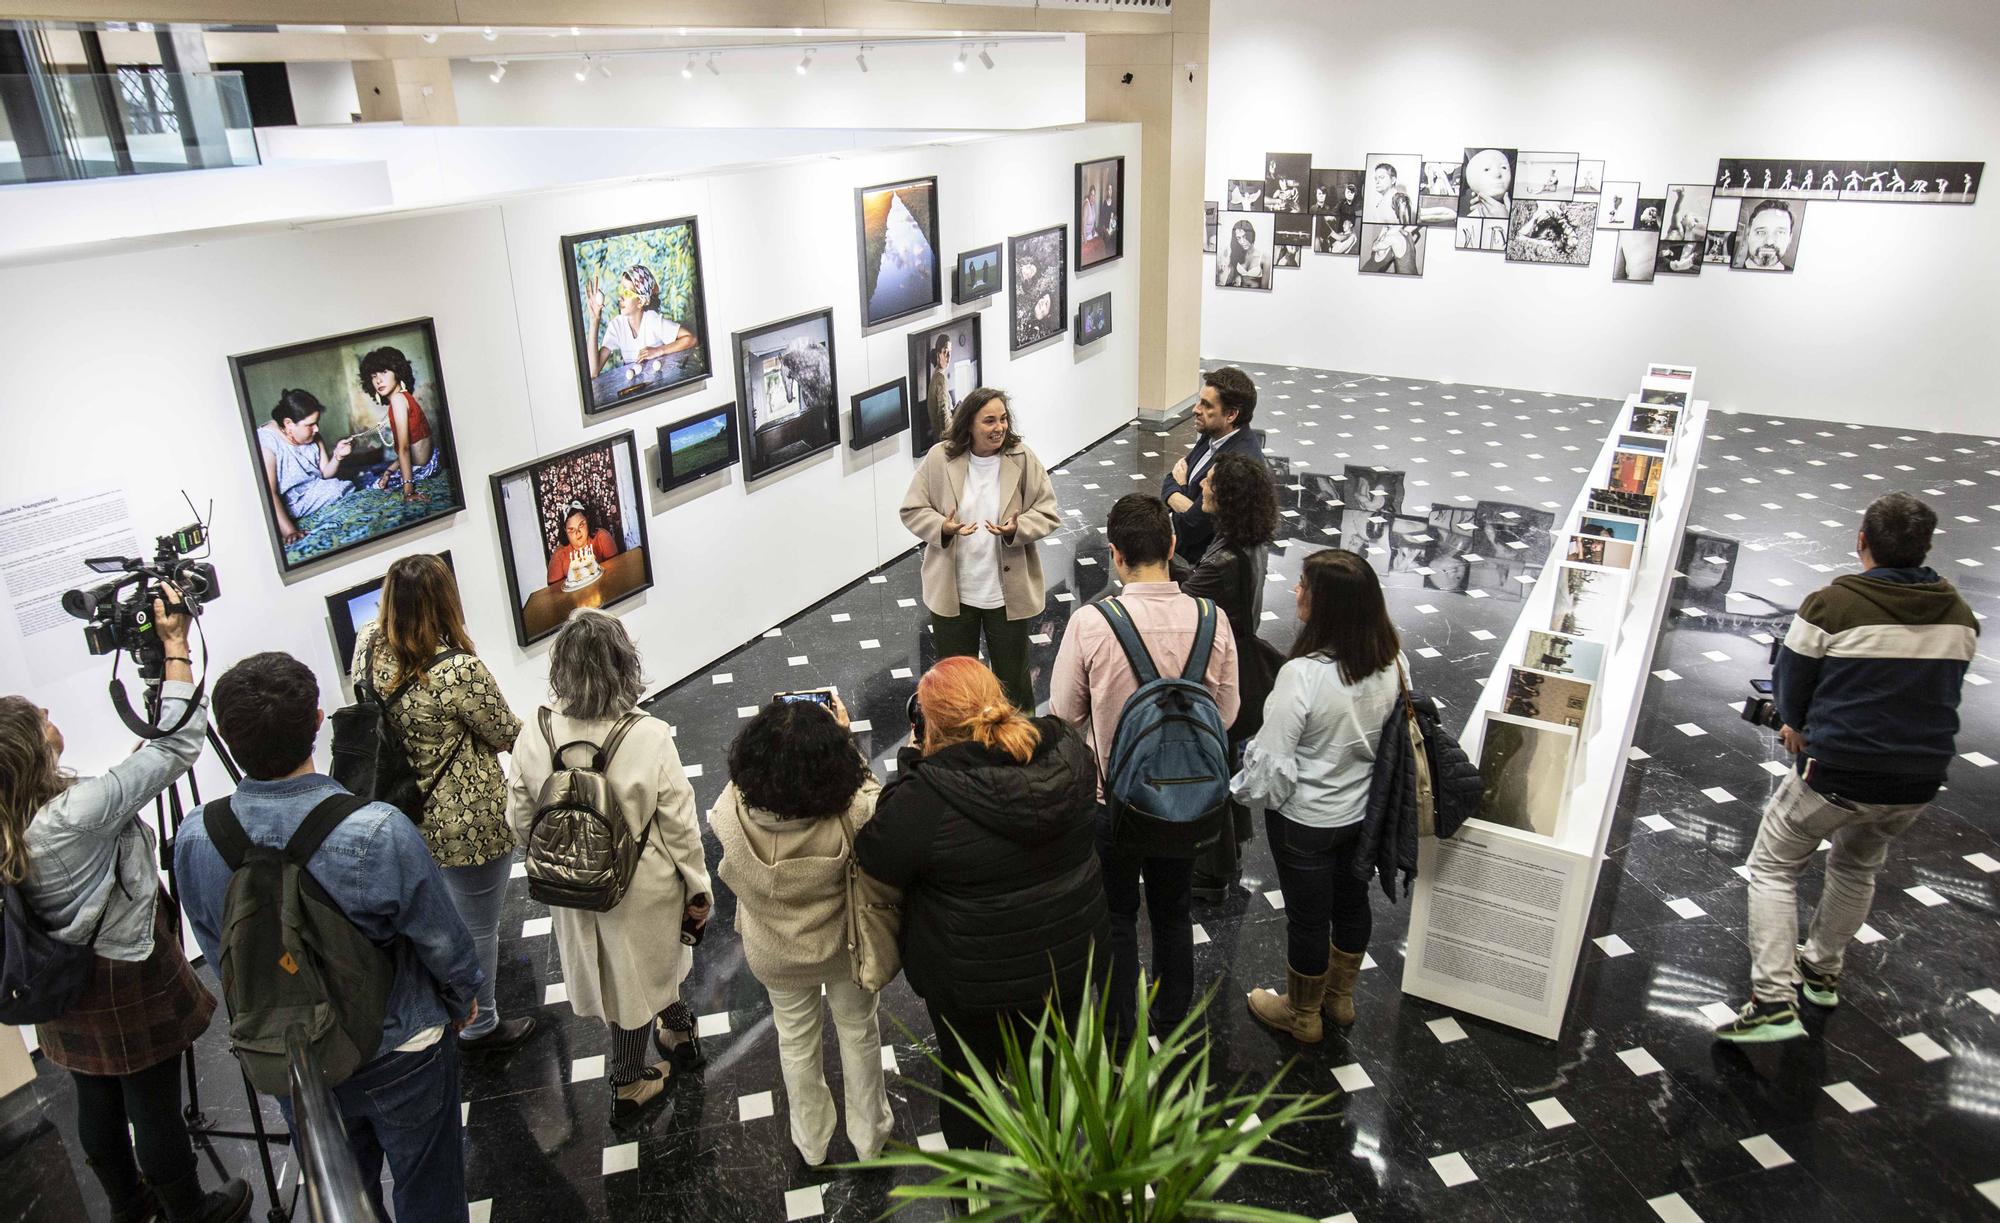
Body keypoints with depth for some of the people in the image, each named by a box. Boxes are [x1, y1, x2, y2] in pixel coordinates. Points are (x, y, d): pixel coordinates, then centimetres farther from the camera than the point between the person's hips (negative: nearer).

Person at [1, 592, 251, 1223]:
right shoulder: (77, 815, -31)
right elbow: (178, 745, -27)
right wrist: (176, 646, -22)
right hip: (126, 988, -8)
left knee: (96, 1103, 24)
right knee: (155, 1109, 10)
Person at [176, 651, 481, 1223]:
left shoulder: (195, 839, -19)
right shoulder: (380, 832, -33)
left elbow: (219, 956, -1)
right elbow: (443, 941, -17)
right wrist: (462, 999, 5)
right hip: (400, 1054, -4)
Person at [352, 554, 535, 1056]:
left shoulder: (368, 645, -12)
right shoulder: (459, 671, -32)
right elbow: (506, 736, -16)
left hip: (405, 809, 8)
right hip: (467, 821, -8)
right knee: (478, 925, 13)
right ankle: (479, 1028, 33)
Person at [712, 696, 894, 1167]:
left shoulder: (734, 815, -34)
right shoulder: (847, 819, -38)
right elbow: (872, 796, -13)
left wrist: (770, 735, -11)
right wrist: (845, 739, -12)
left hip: (774, 955, 2)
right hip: (843, 947, -1)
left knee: (796, 1039, 28)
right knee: (858, 1030, 27)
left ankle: (811, 1145, 52)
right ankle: (869, 1136, 50)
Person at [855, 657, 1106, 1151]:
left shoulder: (924, 801, -33)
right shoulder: (1069, 754, -16)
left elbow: (875, 858, -14)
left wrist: (910, 764, -10)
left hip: (973, 980, -4)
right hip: (1070, 956, 5)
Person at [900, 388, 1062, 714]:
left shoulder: (1022, 459, -8)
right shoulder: (940, 459, -8)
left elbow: (1048, 512, -3)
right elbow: (912, 510, -1)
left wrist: (1017, 528, -23)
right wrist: (943, 527, -20)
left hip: (1009, 592, 0)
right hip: (952, 591, 1)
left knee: (1012, 675, 13)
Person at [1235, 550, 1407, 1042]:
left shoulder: (1304, 674, -34)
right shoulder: (1393, 663, -14)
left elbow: (1272, 762, -26)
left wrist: (1246, 790, -5)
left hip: (1305, 821, -6)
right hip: (1364, 811, 6)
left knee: (1307, 915, 15)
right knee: (1351, 900, 25)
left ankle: (1301, 1014, 40)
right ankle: (1340, 997, 50)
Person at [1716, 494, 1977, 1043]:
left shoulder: (1831, 605, -18)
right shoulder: (1960, 616, 0)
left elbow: (1791, 683, -8)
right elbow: (1942, 689, 11)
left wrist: (1797, 726, 16)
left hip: (1835, 773, -5)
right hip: (1919, 782, 5)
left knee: (1773, 870, 10)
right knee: (1857, 869, 29)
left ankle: (1774, 1001, 1)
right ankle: (1823, 969, 45)